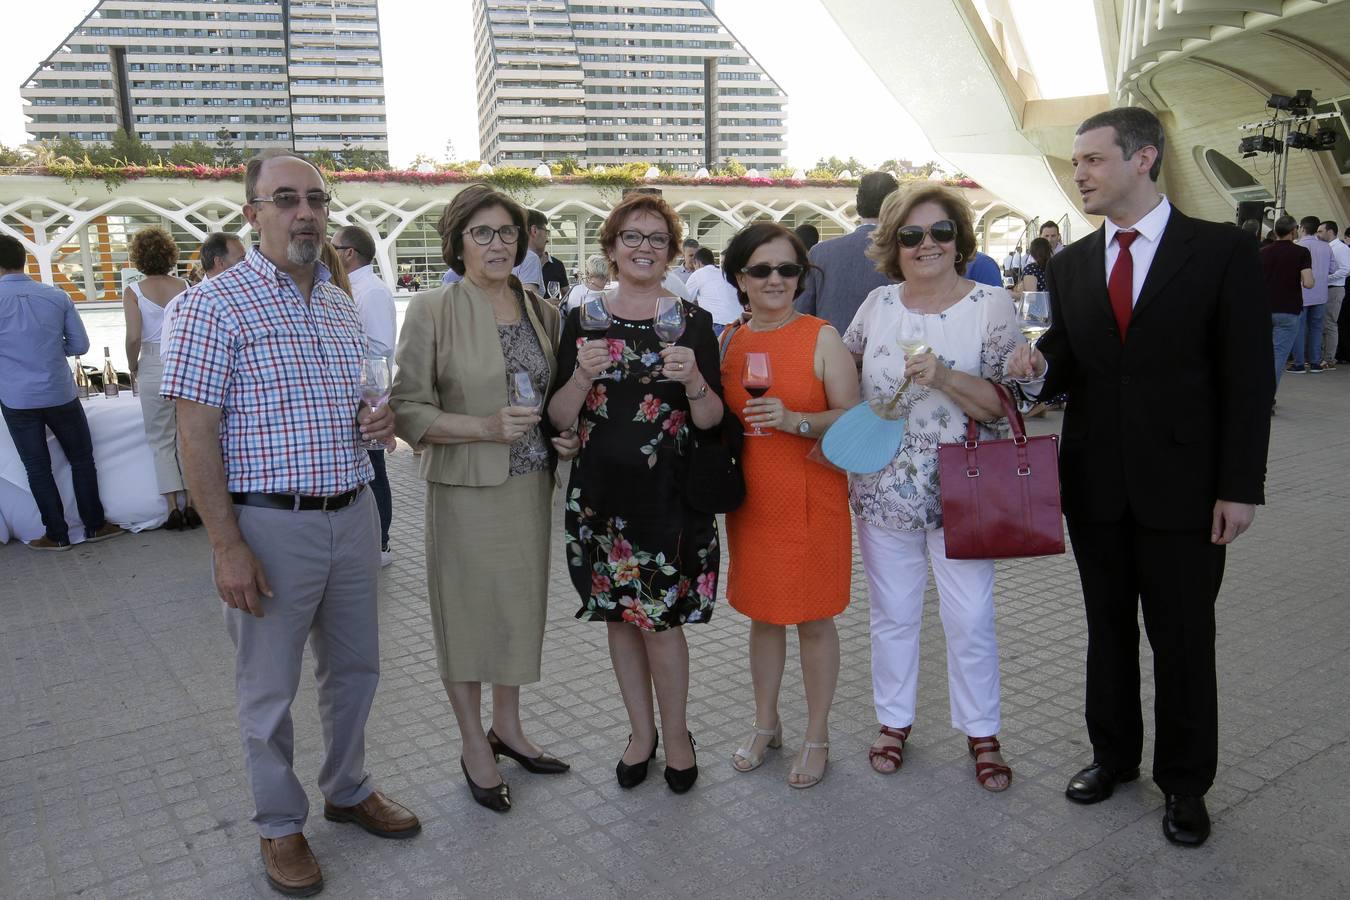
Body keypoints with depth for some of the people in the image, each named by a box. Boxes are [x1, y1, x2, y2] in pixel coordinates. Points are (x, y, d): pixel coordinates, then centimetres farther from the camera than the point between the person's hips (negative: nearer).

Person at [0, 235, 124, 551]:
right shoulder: (57, 296, -2)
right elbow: (80, 345, 2)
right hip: (60, 395, 1)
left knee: (37, 468, 8)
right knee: (82, 459, 13)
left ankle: (57, 535, 15)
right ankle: (94, 526, 19)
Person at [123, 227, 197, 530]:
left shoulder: (133, 291, -5)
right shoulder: (186, 287, 0)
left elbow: (133, 338, -11)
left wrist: (133, 367, 6)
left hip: (154, 366, -2)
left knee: (161, 440, 9)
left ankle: (173, 506, 6)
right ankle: (192, 503, 12)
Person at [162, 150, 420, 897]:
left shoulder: (341, 303, 9)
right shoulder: (216, 304, -10)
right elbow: (196, 435, -13)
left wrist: (380, 420, -4)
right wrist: (227, 547, -18)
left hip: (352, 514, 6)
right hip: (271, 525, -6)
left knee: (355, 667, 18)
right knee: (269, 689, 10)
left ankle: (348, 789, 40)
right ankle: (280, 826, 30)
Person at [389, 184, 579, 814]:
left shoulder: (543, 311, 7)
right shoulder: (433, 310, -8)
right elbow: (407, 408, -11)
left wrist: (568, 435, 0)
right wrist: (485, 427, -22)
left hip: (530, 485, 5)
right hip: (466, 489, -5)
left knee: (522, 604, 15)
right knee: (468, 610, 7)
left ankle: (507, 726, 36)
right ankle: (474, 747, 27)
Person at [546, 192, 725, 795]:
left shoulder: (693, 321, 0)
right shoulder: (583, 320, 4)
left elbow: (711, 420, -3)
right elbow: (559, 418, 0)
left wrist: (693, 380, -22)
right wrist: (583, 375, -19)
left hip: (669, 492, -2)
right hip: (601, 491, 2)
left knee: (661, 620, 0)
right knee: (619, 616, 13)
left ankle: (676, 733, 25)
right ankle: (642, 730, 33)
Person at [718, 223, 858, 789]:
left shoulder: (822, 337, -6)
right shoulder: (729, 343, 6)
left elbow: (853, 418, -10)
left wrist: (795, 419, -24)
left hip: (812, 499, -4)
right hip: (750, 499, 4)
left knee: (813, 619, 7)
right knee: (762, 613, 15)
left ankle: (817, 736, 25)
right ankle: (766, 724, 34)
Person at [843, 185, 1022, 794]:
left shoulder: (992, 305, -6)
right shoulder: (877, 304, 3)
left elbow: (1004, 404, -10)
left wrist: (944, 376, -25)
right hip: (883, 489, 3)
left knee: (970, 619, 7)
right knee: (892, 614, 14)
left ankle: (981, 732, 28)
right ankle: (894, 720, 33)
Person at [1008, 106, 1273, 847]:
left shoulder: (1223, 251, -6)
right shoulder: (1070, 264, 6)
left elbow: (1248, 378, -7)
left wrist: (1239, 488, -11)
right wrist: (1039, 365, -14)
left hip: (1183, 488, -3)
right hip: (1094, 484, 4)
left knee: (1183, 641, 10)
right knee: (1108, 630, 16)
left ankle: (1184, 781, 29)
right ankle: (1114, 754, 35)